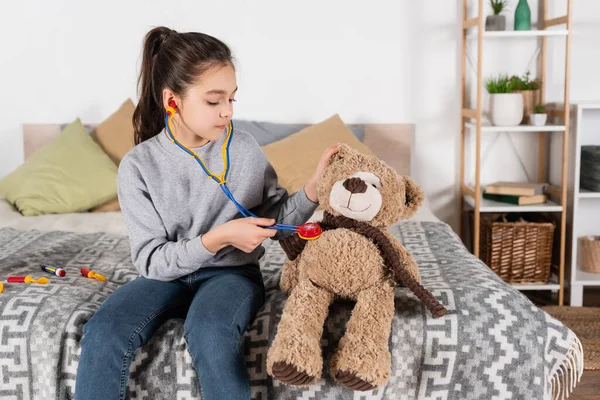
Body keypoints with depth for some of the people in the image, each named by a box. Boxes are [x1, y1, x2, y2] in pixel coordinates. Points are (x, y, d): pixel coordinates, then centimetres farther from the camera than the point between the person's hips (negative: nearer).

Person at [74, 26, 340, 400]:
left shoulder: (245, 149, -6)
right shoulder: (139, 166, -10)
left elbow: (278, 220, 4)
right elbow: (152, 260, -11)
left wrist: (314, 187, -14)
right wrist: (218, 238, -24)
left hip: (232, 271, 0)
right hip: (168, 273, 1)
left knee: (209, 332, -34)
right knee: (103, 333, -26)